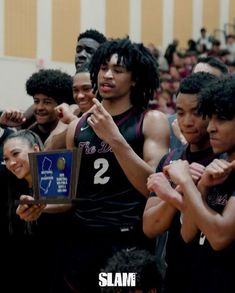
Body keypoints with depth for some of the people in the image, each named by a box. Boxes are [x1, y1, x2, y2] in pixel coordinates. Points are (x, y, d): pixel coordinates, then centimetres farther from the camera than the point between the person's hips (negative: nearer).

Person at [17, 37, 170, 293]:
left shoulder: (152, 121, -1)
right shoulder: (77, 127, 11)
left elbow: (153, 187, -12)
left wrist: (114, 138, -18)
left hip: (129, 243, -4)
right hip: (81, 241, 4)